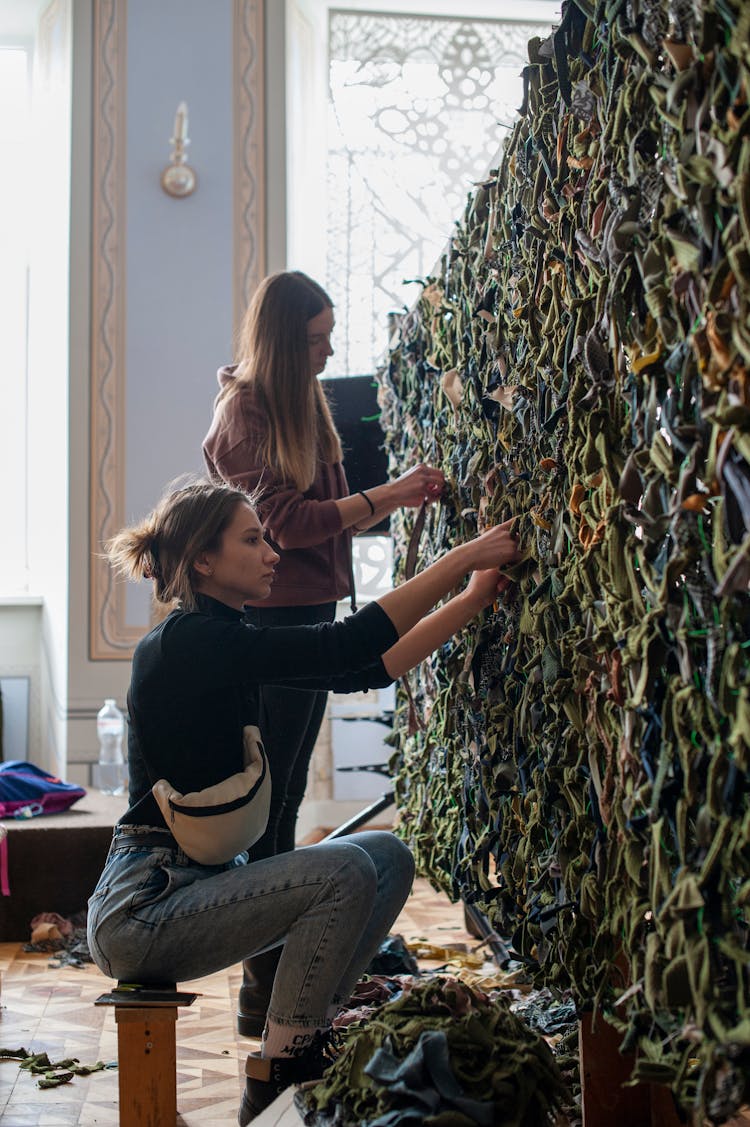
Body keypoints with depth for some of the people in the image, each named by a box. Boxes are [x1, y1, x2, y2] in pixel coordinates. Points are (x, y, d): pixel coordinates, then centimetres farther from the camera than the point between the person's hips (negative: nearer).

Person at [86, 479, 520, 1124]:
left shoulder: (226, 644, 11)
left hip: (200, 880, 9)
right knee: (346, 871, -22)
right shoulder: (187, 641, -18)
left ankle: (308, 1043, 7)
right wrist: (463, 557, -21)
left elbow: (366, 671, 7)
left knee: (387, 856, 3)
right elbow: (348, 645, -26)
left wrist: (476, 596, 2)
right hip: (142, 908, -9)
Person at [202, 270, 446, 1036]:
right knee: (265, 802, -6)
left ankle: (283, 966, 23)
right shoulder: (243, 413, -11)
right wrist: (385, 496, -18)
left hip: (309, 614, 9)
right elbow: (285, 520, -18)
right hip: (268, 620, -9)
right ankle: (263, 994, -1)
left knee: (284, 798, 14)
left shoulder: (303, 405, 15)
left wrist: (396, 502, 5)